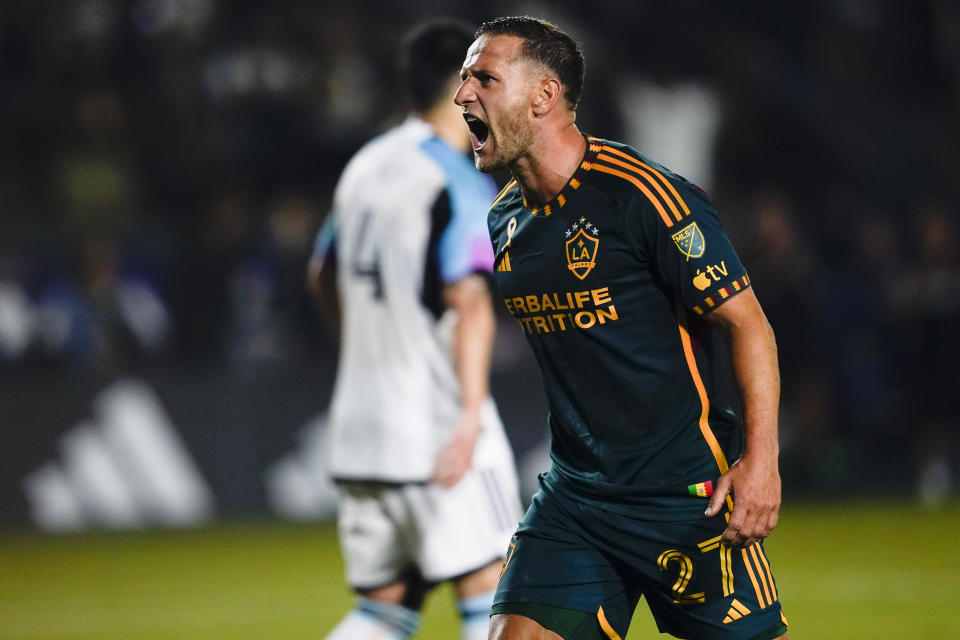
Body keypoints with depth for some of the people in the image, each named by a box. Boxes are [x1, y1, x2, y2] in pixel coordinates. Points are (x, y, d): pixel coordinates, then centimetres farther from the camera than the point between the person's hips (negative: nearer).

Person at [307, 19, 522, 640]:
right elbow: (469, 299, -22)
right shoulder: (462, 185, -11)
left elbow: (324, 276, 25)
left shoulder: (366, 166, 13)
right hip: (436, 424, -8)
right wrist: (470, 414, -28)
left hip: (360, 424, 8)